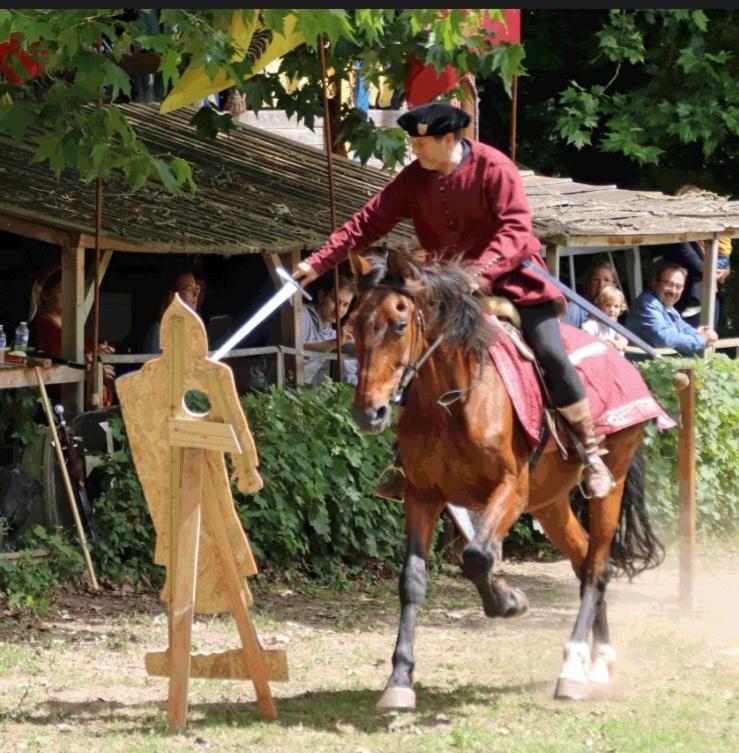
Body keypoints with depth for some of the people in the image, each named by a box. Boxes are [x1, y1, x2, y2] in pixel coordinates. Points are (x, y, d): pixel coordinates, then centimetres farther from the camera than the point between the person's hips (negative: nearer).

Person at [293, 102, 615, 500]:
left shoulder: (494, 168, -19)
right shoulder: (414, 178, -3)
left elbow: (515, 228, -26)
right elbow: (369, 221, -4)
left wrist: (482, 272, -40)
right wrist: (319, 262, -11)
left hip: (509, 273, -5)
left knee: (550, 354, -16)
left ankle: (589, 452, -5)